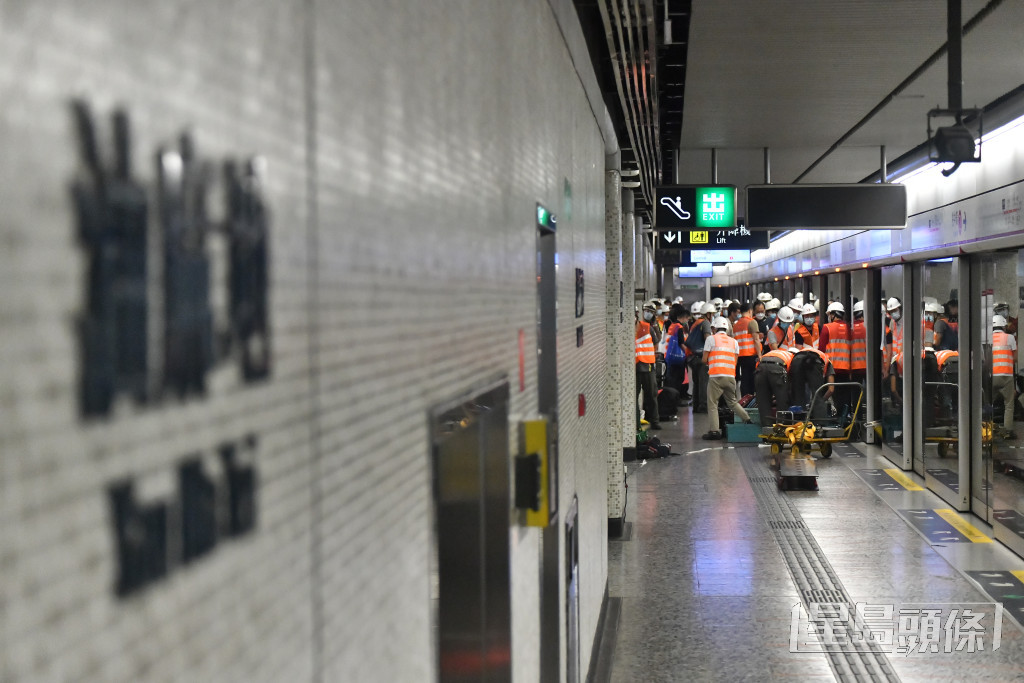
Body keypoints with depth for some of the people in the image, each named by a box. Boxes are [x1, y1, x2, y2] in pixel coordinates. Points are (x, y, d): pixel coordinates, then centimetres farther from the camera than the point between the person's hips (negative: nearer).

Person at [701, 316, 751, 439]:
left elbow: (704, 360, 2)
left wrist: (708, 364, 23)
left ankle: (714, 430, -7)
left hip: (716, 376, -4)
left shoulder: (711, 339, 3)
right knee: (732, 402, 20)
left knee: (712, 404, 0)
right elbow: (735, 361, 14)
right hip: (731, 376, 5)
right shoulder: (734, 341, 16)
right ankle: (747, 419, 10)